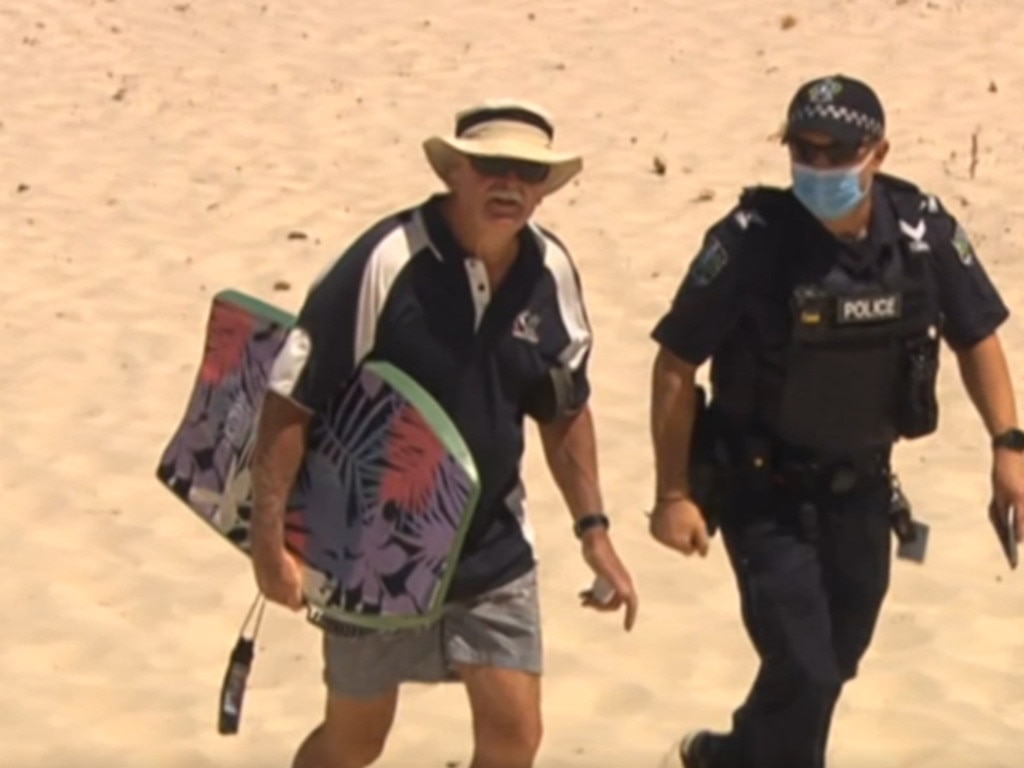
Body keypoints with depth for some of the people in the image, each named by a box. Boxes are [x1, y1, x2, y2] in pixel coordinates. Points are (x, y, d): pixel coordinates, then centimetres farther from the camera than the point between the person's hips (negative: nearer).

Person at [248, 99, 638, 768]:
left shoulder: (551, 271, -6)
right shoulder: (389, 260, -22)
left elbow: (564, 407, 11)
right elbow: (290, 401, -19)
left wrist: (593, 529, 6)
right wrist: (270, 538, -23)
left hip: (492, 550, 4)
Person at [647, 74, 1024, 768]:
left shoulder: (923, 229, -12)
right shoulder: (752, 241, -22)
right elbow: (676, 365, -14)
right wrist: (674, 494, -14)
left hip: (860, 487, 5)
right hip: (765, 491, -5)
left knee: (834, 662, 18)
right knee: (803, 668, -13)